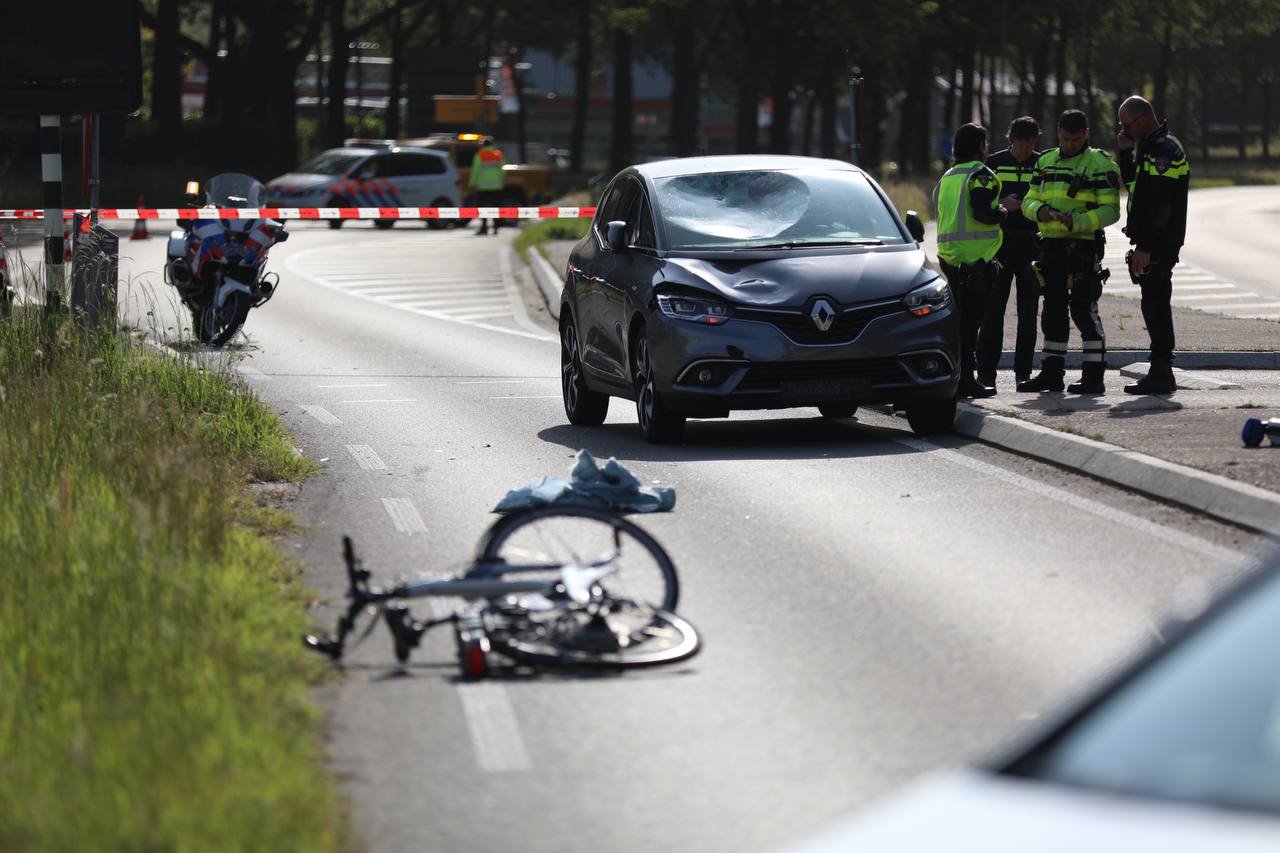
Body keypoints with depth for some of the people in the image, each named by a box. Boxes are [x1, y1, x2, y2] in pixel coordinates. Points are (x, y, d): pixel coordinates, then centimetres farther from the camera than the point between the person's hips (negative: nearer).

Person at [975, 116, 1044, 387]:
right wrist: (1002, 204, -13)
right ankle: (986, 371, -3)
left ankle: (1023, 370, 9)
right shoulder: (995, 163, 6)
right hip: (1000, 241, -1)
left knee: (1028, 310, 3)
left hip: (1032, 244, 1)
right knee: (993, 307, -4)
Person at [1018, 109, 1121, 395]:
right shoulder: (1046, 162, 15)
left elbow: (1110, 210, -10)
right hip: (1050, 244, 6)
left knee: (1084, 310, -7)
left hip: (1083, 245, -6)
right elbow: (1029, 201, 14)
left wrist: (1076, 221, -24)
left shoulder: (1100, 165, -4)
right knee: (1053, 309, 10)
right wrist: (1039, 210, -10)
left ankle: (1094, 376, -4)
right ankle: (1051, 373, 17)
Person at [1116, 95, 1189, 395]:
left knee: (1155, 303, -9)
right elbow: (1129, 177, 28)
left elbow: (1161, 205, -22)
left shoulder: (1164, 151, -17)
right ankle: (1161, 373, 17)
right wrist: (1125, 149, 12)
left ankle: (1160, 374, -8)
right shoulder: (1150, 147, 16)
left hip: (1159, 243, -10)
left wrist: (1145, 247, -24)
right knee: (1155, 303, 12)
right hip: (1155, 243, 10)